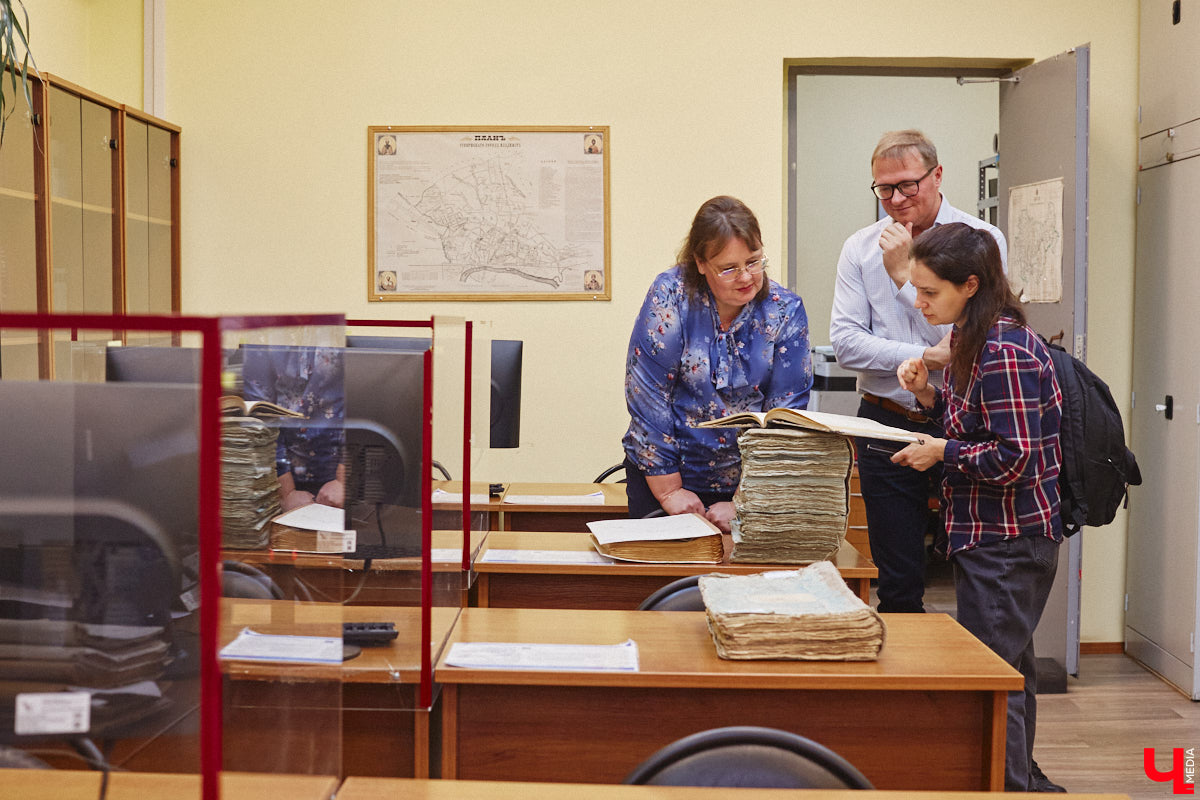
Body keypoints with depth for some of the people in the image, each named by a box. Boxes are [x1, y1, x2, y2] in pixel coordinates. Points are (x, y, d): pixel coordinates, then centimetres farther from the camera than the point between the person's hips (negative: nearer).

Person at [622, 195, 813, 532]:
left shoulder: (785, 311, -6)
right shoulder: (671, 296, -12)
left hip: (748, 481, 1)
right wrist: (668, 491, -12)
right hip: (668, 470, -1)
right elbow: (647, 396, -13)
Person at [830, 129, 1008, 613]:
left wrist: (904, 275, -10)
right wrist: (926, 357, -14)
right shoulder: (861, 249, 6)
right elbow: (845, 342, -4)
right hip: (888, 427, 2)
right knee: (898, 583, 8)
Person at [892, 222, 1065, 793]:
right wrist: (928, 393, 2)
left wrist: (941, 453, -14)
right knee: (1010, 666, 22)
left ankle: (1010, 783, 9)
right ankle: (1022, 778, 38)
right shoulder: (975, 340, 10)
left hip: (1009, 538, -11)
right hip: (991, 531, 11)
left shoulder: (1004, 351, -22)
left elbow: (1015, 457, -24)